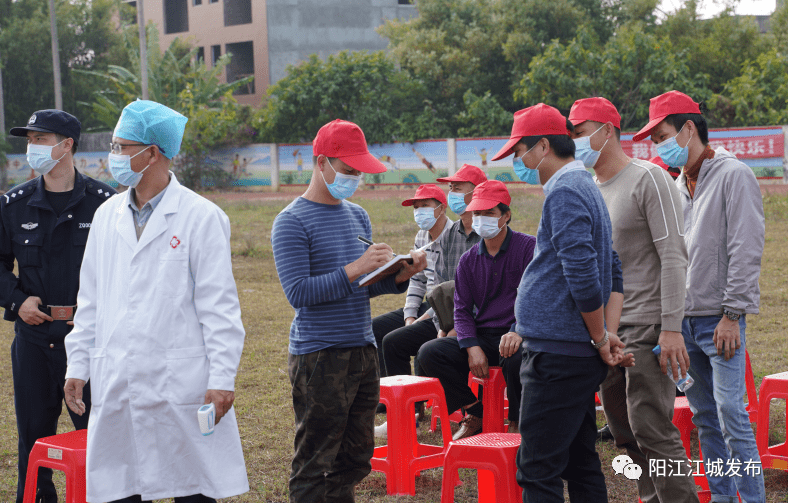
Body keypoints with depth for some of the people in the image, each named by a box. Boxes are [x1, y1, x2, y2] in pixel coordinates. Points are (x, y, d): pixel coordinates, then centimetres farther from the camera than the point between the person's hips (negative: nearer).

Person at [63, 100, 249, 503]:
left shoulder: (200, 216, -5)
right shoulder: (107, 215, 12)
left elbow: (219, 306, -8)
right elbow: (90, 300, 17)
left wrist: (222, 378, -12)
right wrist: (78, 366, 12)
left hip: (181, 385, -5)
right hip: (115, 386, 5)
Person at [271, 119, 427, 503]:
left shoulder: (357, 216, 15)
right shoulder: (292, 222, -8)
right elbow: (298, 292, -16)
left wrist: (399, 277, 1)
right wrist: (354, 269, -20)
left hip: (362, 351, 7)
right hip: (319, 356, -7)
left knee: (354, 458, 12)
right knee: (314, 465, -4)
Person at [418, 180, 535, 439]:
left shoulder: (529, 248, -2)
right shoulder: (468, 260, 13)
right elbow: (462, 310, 10)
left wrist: (519, 332, -28)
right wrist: (472, 347, -9)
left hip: (515, 335, -5)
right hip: (480, 337, 5)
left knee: (516, 358, -39)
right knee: (429, 352, -17)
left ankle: (517, 422, -11)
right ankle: (475, 414, -3)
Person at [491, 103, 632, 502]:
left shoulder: (564, 192, -13)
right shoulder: (586, 187, 20)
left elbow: (583, 275, -22)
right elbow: (613, 273, 19)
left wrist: (600, 339, -10)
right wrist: (608, 335, 7)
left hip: (557, 356, -10)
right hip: (581, 356, 10)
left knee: (538, 470, -9)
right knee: (581, 465, 15)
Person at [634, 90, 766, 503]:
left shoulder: (733, 175, -7)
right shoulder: (679, 185, 15)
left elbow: (746, 250, -12)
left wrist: (731, 314, -16)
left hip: (719, 318, -7)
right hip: (684, 317, 7)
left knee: (731, 414, -11)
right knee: (704, 416, 10)